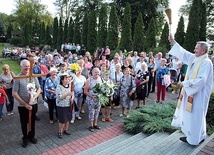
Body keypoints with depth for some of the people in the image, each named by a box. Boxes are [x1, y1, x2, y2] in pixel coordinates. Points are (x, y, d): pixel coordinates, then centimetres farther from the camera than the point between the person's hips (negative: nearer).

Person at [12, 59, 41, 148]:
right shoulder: (17, 78, -13)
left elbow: (39, 89, 2)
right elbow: (14, 93, -13)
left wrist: (34, 97, -16)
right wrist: (25, 104, -15)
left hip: (33, 104, 3)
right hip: (22, 105, -2)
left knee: (32, 121, 17)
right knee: (24, 122, 15)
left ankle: (31, 136, 39)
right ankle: (25, 138, 35)